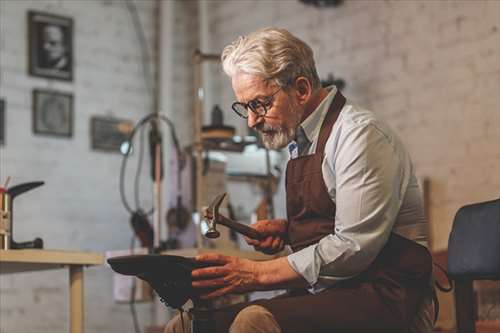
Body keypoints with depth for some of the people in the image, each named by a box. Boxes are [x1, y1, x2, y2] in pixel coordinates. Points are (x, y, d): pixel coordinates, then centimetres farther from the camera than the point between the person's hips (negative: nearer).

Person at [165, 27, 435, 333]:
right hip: (320, 295, 8)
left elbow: (353, 249, -19)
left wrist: (257, 274, -18)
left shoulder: (360, 134, -11)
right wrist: (285, 229, 8)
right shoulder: (301, 141, 15)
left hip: (382, 298, -8)